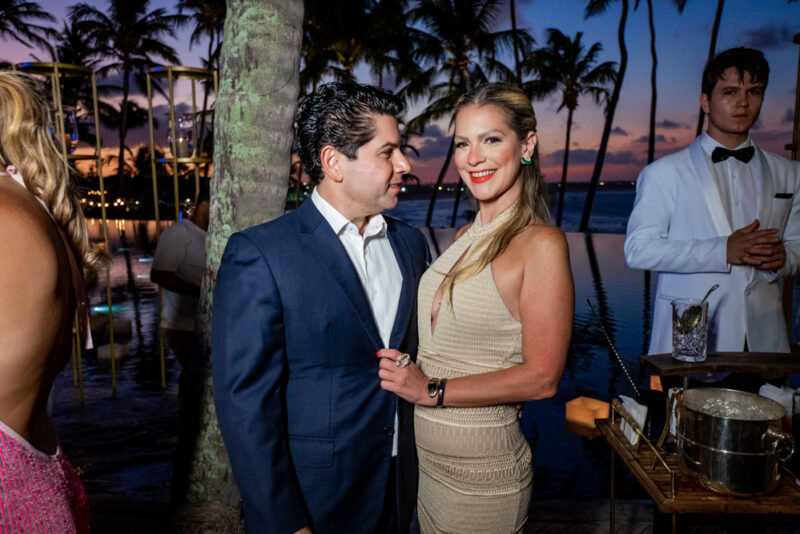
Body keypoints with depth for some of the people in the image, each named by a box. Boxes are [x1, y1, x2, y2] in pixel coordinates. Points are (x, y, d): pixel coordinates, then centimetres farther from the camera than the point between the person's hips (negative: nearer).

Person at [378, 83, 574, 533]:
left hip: (481, 471, -6)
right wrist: (405, 368, -4)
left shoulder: (541, 244, -16)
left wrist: (432, 391, -19)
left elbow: (541, 378, -18)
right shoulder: (471, 237, 6)